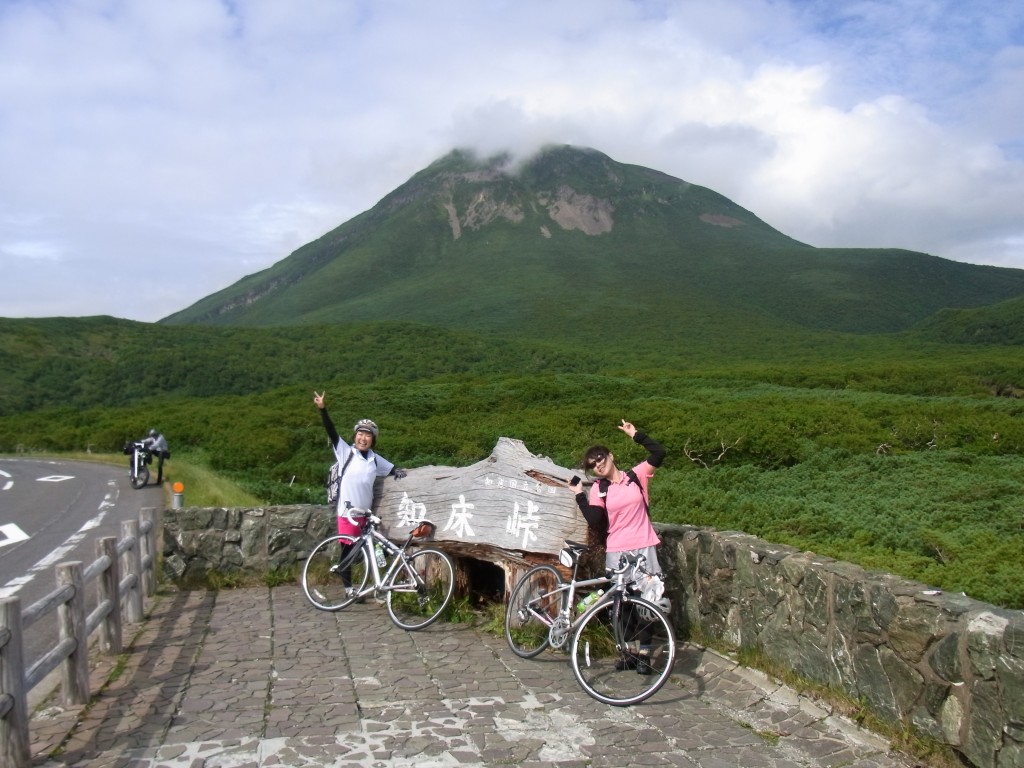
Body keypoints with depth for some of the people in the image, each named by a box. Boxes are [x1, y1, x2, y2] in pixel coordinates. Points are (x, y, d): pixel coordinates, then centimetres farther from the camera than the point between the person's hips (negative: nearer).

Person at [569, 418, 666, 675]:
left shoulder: (637, 476, 2)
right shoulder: (598, 490, 3)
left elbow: (659, 453, -5)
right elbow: (595, 522, -7)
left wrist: (636, 435, -7)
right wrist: (580, 496, -9)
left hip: (644, 548, -1)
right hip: (616, 552, 1)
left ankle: (644, 653, 10)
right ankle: (628, 651, 19)